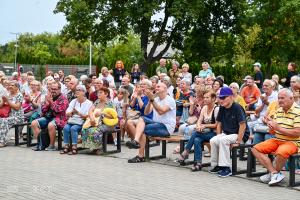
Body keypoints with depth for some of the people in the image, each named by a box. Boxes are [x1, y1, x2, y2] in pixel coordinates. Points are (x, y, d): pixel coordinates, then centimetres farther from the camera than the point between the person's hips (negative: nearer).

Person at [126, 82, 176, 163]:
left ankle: (140, 156, -17)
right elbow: (146, 112, 2)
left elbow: (161, 111, -23)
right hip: (156, 123, 7)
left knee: (143, 130, -23)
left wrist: (152, 99, -24)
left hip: (166, 127, -7)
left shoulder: (170, 100, -6)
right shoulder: (155, 100, 15)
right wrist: (150, 100, -12)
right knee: (142, 119, -18)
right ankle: (136, 141, -36)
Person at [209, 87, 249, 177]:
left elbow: (243, 126, -20)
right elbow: (219, 124, 13)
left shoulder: (237, 108, -17)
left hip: (240, 135, -7)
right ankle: (216, 165, -2)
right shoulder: (222, 108, 5)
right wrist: (218, 136, 1)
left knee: (223, 140, -31)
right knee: (213, 141, -17)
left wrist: (238, 142, -21)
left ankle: (226, 168, -24)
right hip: (226, 133, 7)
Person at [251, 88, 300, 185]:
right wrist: (271, 126, -9)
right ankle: (275, 173, -16)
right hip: (277, 139, 8)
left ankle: (272, 173, -8)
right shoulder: (278, 111, 12)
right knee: (256, 149, -7)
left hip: (292, 142, -8)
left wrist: (278, 128, -20)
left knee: (281, 152, -38)